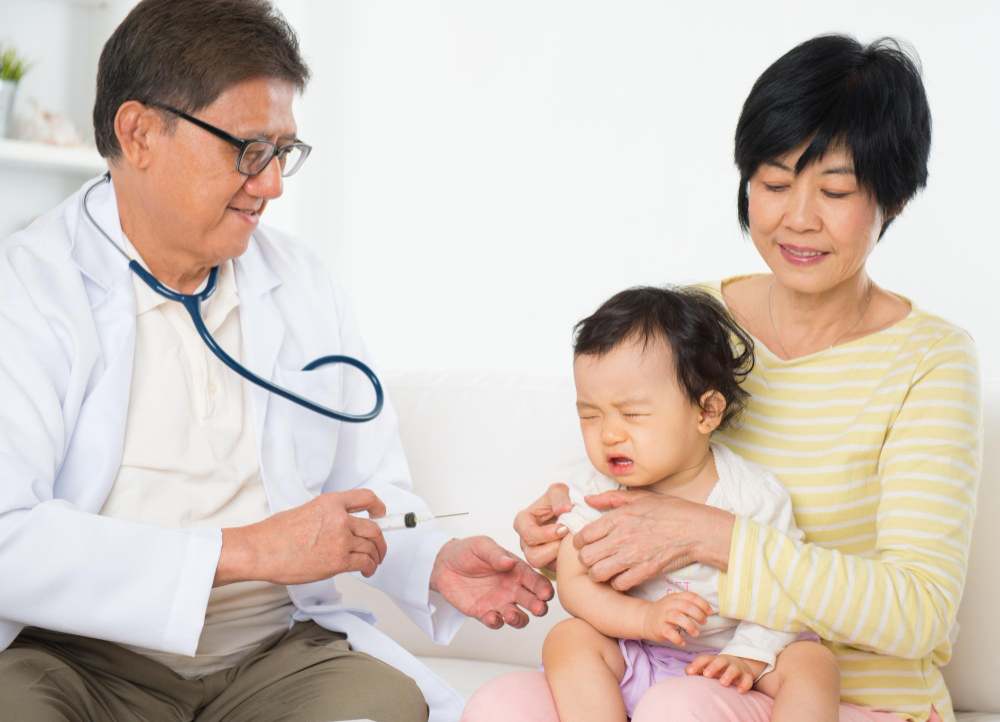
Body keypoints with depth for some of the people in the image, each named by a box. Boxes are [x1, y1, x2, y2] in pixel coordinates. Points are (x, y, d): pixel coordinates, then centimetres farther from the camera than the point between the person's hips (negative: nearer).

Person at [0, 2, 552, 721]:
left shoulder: (302, 283, 12)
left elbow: (371, 487, 18)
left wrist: (434, 563, -4)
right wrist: (245, 551, -22)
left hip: (277, 650, 4)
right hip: (86, 653, -3)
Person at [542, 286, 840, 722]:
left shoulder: (753, 494, -11)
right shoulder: (595, 493, -7)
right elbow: (575, 581, -11)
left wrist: (747, 655, -23)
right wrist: (645, 618, -28)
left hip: (725, 659, -1)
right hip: (635, 660, 1)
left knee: (812, 661, -22)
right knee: (568, 638, -23)